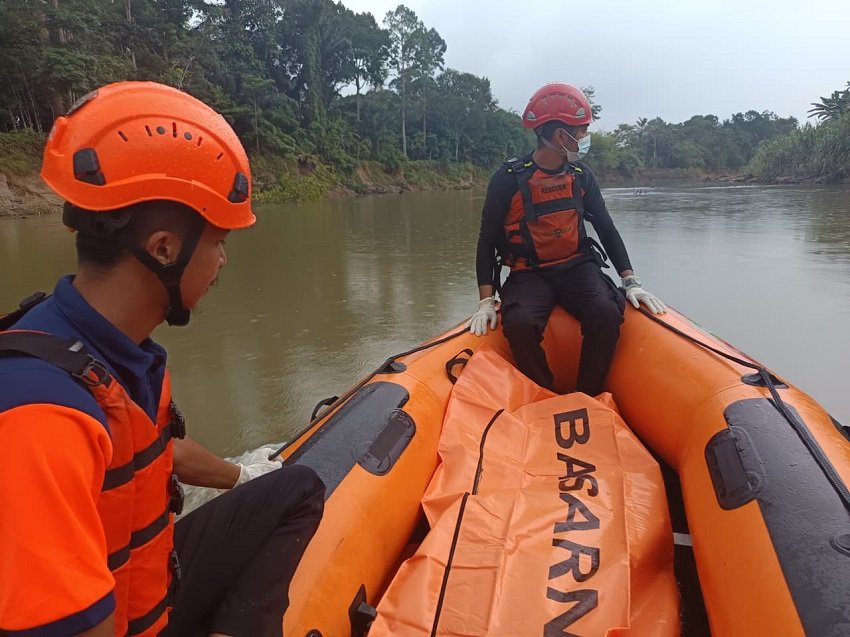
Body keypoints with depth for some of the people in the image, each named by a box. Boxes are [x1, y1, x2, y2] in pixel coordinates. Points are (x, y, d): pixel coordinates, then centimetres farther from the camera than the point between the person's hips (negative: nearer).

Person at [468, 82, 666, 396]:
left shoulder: (581, 175, 6)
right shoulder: (508, 179, -7)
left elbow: (606, 229, 10)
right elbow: (487, 242, -4)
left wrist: (631, 282, -1)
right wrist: (486, 301, -14)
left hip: (577, 267, 3)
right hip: (529, 273, -3)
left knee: (606, 313, -28)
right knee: (520, 324, -33)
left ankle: (588, 400, -8)